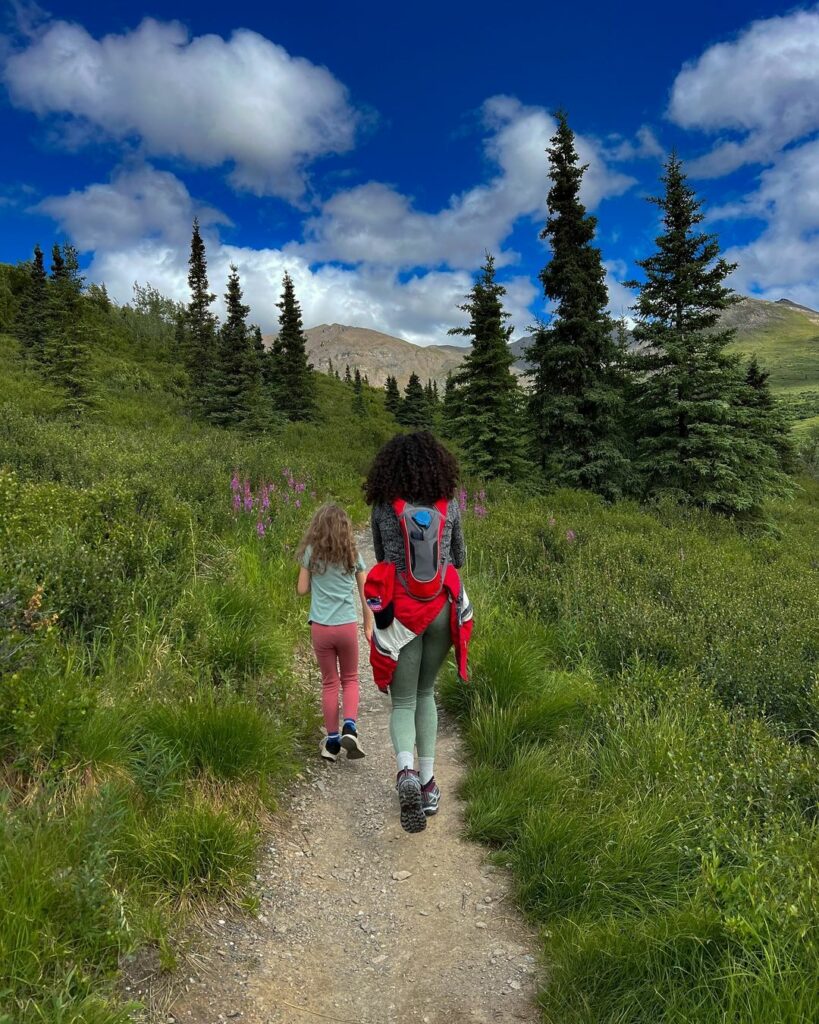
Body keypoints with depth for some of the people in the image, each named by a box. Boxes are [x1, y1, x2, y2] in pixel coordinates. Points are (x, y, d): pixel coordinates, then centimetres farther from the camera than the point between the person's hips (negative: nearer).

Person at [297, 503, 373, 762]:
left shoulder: (311, 553, -2)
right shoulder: (353, 554, 1)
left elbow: (302, 589, 2)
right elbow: (365, 594, 3)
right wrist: (369, 626, 12)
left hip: (320, 627, 0)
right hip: (348, 626, 0)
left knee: (329, 682, 13)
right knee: (350, 679, 18)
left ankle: (332, 741, 18)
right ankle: (350, 726, -3)